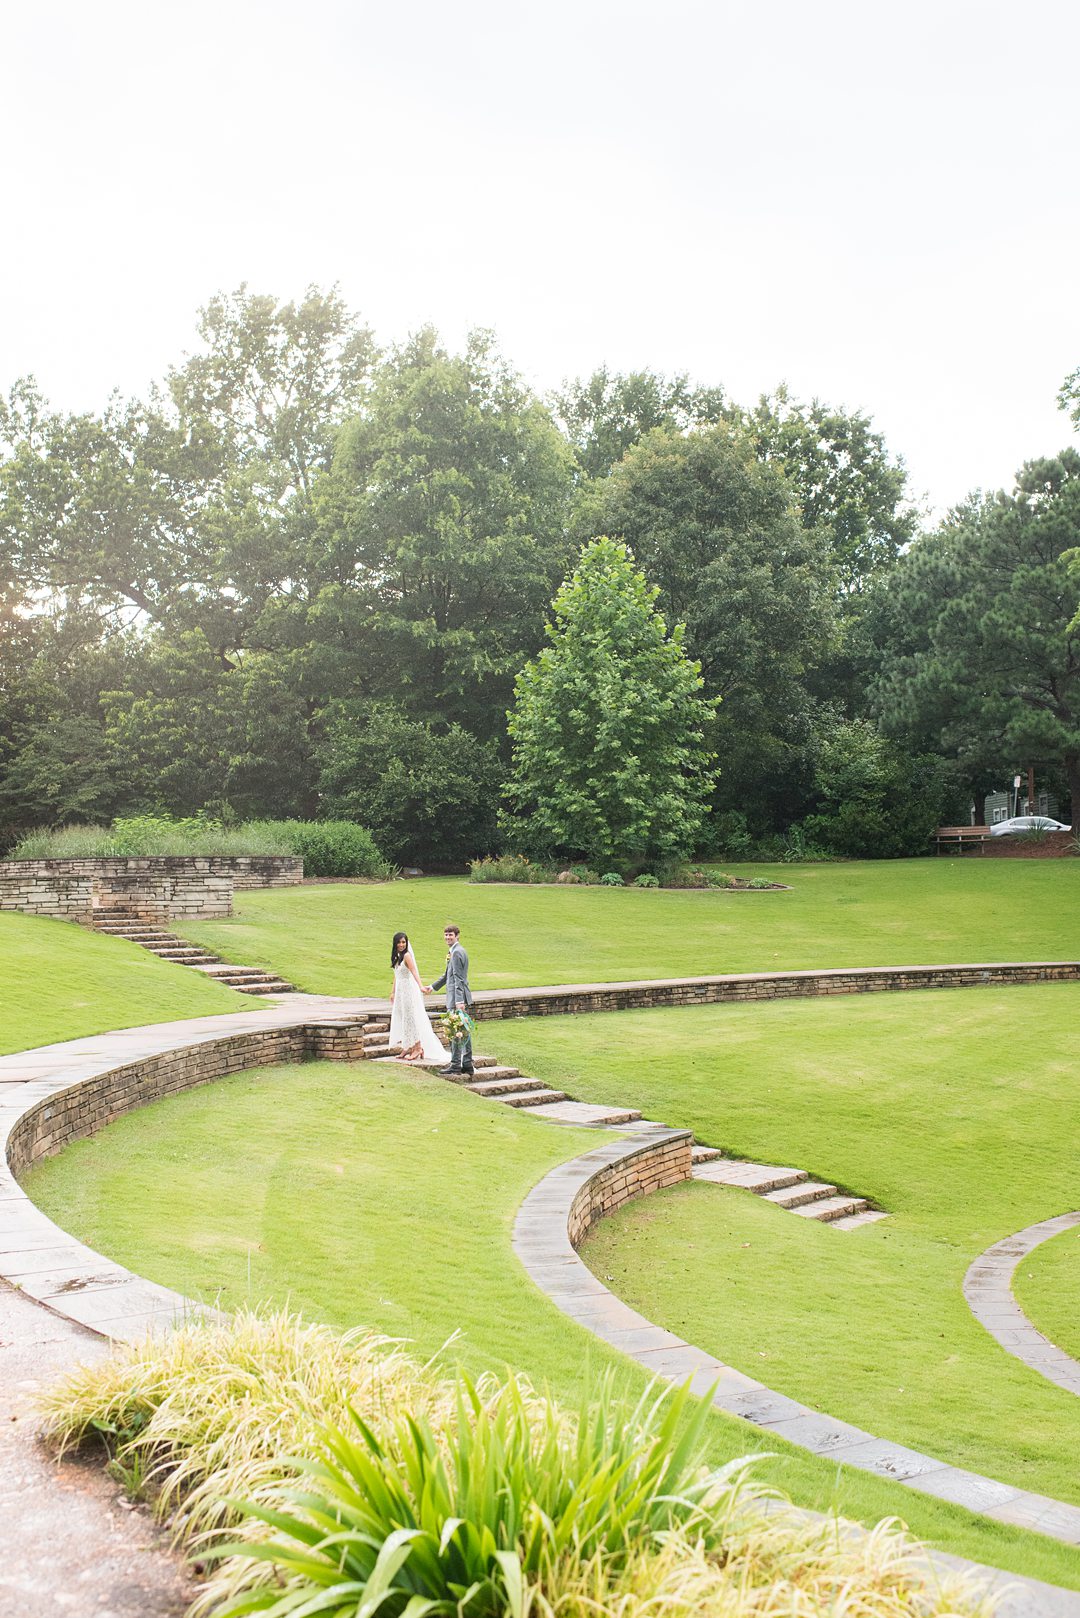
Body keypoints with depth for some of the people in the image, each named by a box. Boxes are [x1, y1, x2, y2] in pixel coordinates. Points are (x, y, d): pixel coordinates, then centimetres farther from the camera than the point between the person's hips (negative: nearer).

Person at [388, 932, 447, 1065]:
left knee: (410, 1018, -6)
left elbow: (414, 972, -26)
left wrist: (420, 986, -39)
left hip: (409, 991, -9)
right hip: (400, 991, 9)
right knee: (401, 1019, 10)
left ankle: (417, 1047, -2)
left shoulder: (407, 956, -13)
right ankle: (407, 1048, 16)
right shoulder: (397, 957, 12)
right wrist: (393, 992, 23)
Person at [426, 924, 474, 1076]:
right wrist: (433, 986, 38)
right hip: (462, 998, 11)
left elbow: (458, 979, -21)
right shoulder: (454, 951, 18)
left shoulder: (456, 953, -15)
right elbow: (448, 975, 29)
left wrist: (459, 1001, -25)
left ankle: (455, 1065, -2)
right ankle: (467, 1064, 16)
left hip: (457, 998, -11)